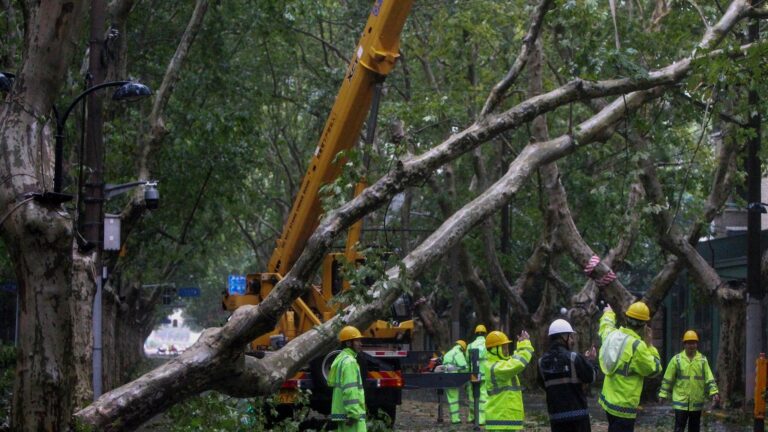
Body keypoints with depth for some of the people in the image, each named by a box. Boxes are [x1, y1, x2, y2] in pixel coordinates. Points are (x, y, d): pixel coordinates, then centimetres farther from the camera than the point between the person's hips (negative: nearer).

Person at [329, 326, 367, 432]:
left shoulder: (340, 359, 18)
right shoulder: (349, 362, -14)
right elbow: (350, 390, -22)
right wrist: (353, 414, -23)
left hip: (341, 412, 10)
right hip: (351, 413, -10)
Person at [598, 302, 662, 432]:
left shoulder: (612, 335, 1)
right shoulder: (637, 346, -21)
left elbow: (605, 325, 28)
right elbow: (654, 370, -8)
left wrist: (608, 313, 49)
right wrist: (649, 345, -3)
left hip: (608, 399, 9)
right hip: (624, 405, -9)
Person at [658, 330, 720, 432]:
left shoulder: (702, 360, 3)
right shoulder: (677, 359, -2)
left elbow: (709, 378, 1)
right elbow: (668, 379, 1)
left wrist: (714, 393, -11)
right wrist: (663, 394, -1)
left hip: (697, 403, 2)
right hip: (681, 402, -2)